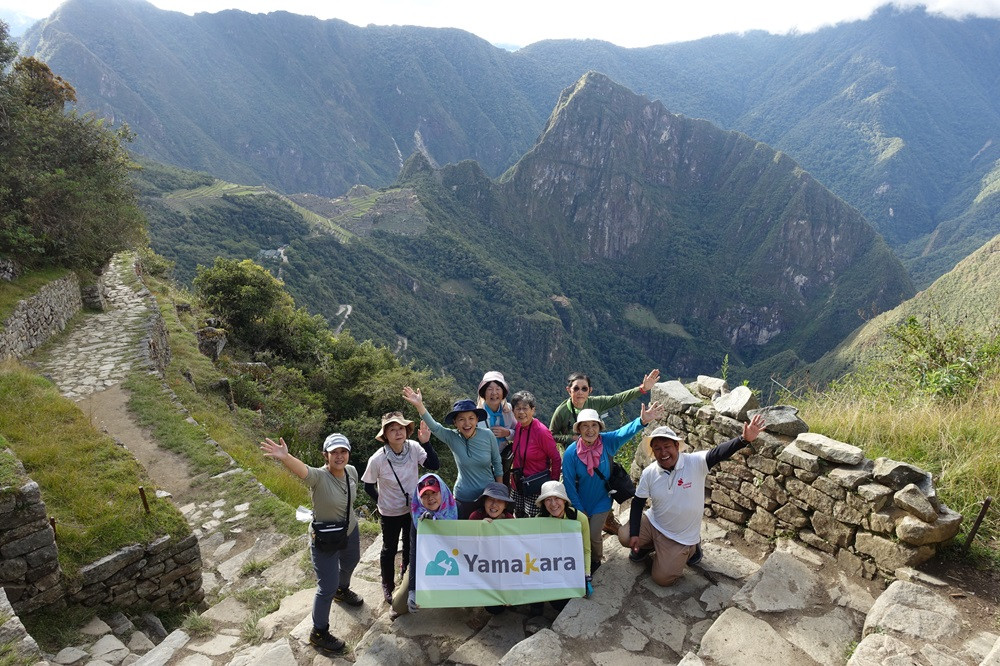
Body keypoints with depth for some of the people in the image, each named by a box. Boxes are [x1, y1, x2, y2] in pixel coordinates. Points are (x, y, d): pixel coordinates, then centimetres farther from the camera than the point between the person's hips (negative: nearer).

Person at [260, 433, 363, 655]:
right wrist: (285, 457, -78)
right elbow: (301, 469, -57)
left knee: (350, 562, 33)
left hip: (350, 531, 7)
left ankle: (342, 590, 66)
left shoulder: (351, 471, -15)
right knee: (327, 588, 3)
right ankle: (319, 633, 27)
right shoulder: (319, 477, -34)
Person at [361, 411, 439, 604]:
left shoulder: (413, 447, -20)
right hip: (390, 513, -3)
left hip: (412, 508, 3)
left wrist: (426, 442, -35)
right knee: (389, 550, 18)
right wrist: (382, 502, -5)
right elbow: (368, 486, -11)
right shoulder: (377, 459, -26)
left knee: (411, 547, 24)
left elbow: (434, 465, -26)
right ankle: (388, 585, 43)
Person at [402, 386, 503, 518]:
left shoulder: (488, 436, -13)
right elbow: (433, 426, -30)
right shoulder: (452, 438, -13)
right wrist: (419, 405, -44)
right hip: (463, 499, 0)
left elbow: (497, 463, -1)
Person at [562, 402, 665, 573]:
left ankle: (595, 560, 35)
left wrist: (642, 421, -60)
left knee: (594, 535, 1)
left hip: (601, 500, 0)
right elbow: (569, 483, -13)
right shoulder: (571, 453, -22)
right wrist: (579, 509, -8)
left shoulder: (607, 442, -21)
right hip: (581, 501, 0)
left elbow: (625, 432, -41)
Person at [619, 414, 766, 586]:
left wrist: (745, 439, -59)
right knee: (625, 536, -12)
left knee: (663, 578, 0)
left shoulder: (696, 463, -23)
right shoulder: (649, 472, -14)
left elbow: (719, 453, -40)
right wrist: (634, 534, -11)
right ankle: (648, 546, 22)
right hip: (652, 522, 3)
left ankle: (691, 548, 25)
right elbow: (638, 503, -4)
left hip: (680, 537, -3)